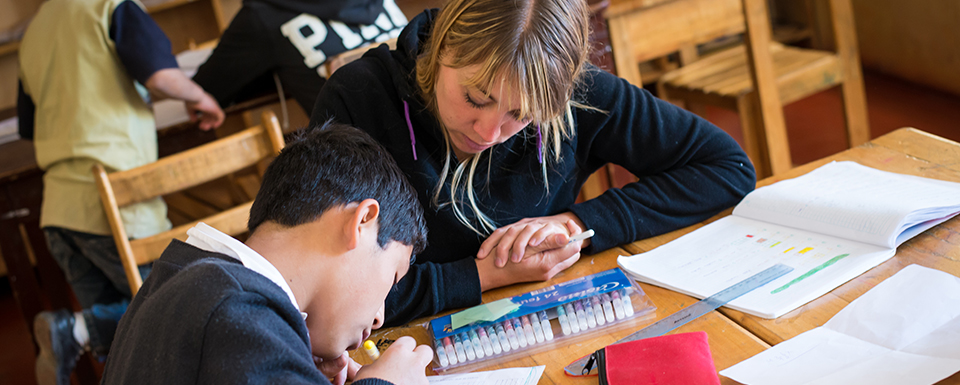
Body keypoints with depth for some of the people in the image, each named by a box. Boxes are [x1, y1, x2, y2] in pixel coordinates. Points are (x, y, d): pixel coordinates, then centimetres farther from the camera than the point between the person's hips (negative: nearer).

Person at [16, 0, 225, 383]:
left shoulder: (32, 33, 21)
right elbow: (161, 76, -16)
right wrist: (199, 97, 4)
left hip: (57, 205, 8)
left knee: (114, 326, 12)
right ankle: (76, 330, -18)